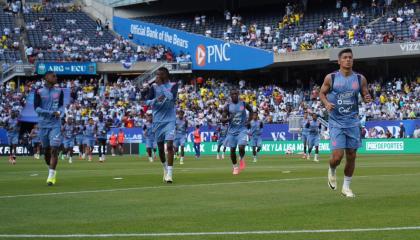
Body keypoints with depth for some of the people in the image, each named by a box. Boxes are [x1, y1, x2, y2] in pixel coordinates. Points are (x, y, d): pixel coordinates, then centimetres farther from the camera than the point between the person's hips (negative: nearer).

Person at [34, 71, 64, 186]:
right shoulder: (39, 92, -2)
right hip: (43, 124, 0)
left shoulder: (59, 91, 6)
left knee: (54, 150, -11)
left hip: (55, 125, 0)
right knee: (46, 150, 9)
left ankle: (51, 175, -10)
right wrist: (51, 112, -17)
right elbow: (36, 108, -7)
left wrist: (60, 112, -9)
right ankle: (51, 170, 31)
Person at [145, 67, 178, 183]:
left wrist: (161, 85, -15)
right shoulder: (154, 87, 5)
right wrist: (156, 100, -21)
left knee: (169, 146, -16)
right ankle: (165, 168, 33)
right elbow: (147, 102, -1)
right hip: (157, 120, 3)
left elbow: (172, 97, -19)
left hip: (170, 120, -3)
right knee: (160, 148, 10)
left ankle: (169, 173, -16)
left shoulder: (173, 85, -1)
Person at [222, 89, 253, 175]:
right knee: (232, 150, 3)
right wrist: (228, 119, -24)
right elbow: (222, 119, -3)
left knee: (241, 147, -19)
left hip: (242, 129, -1)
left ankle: (242, 160, 12)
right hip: (232, 130, 1)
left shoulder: (244, 104, -2)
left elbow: (251, 111, 17)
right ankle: (235, 167, 21)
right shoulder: (228, 106, -3)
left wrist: (249, 121, 5)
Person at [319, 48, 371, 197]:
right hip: (336, 122, -3)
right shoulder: (331, 78, -3)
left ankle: (346, 187, 21)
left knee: (351, 156, 5)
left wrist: (367, 98, -12)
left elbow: (365, 95, 11)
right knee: (338, 156, -12)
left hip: (353, 122, 3)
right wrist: (326, 103, -13)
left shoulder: (360, 79, 2)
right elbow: (322, 93, 8)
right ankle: (331, 170, 23)